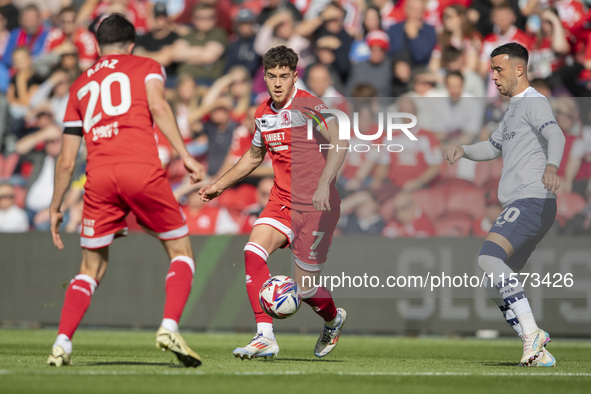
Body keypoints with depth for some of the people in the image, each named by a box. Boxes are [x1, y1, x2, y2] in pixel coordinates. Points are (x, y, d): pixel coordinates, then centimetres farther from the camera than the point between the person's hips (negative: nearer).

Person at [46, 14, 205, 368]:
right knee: (180, 250, 11)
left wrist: (56, 207, 32)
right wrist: (185, 155, -9)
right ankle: (170, 327, -9)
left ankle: (62, 344, 1)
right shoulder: (146, 67, 18)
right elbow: (157, 106, -5)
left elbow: (66, 160, 24)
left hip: (99, 178, 3)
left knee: (92, 268, 15)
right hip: (142, 167, -3)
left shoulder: (81, 85, 27)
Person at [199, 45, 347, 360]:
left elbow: (338, 143, -25)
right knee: (253, 252, -20)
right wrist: (220, 184, 28)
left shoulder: (306, 105, -13)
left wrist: (324, 185, -36)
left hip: (316, 205, -6)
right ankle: (265, 337, -20)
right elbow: (254, 156, 29)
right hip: (281, 202, 6)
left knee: (304, 288, -2)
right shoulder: (263, 114, 10)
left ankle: (333, 319, 34)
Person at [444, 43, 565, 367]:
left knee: (489, 257, -29)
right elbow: (494, 146, 38)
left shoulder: (534, 102, -5)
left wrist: (551, 166, -44)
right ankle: (538, 353, 5)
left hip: (532, 201, -10)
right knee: (498, 290, 6)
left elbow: (555, 135, -24)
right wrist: (464, 151, 18)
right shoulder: (514, 109, 26)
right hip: (517, 206, 10)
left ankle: (532, 333, -32)